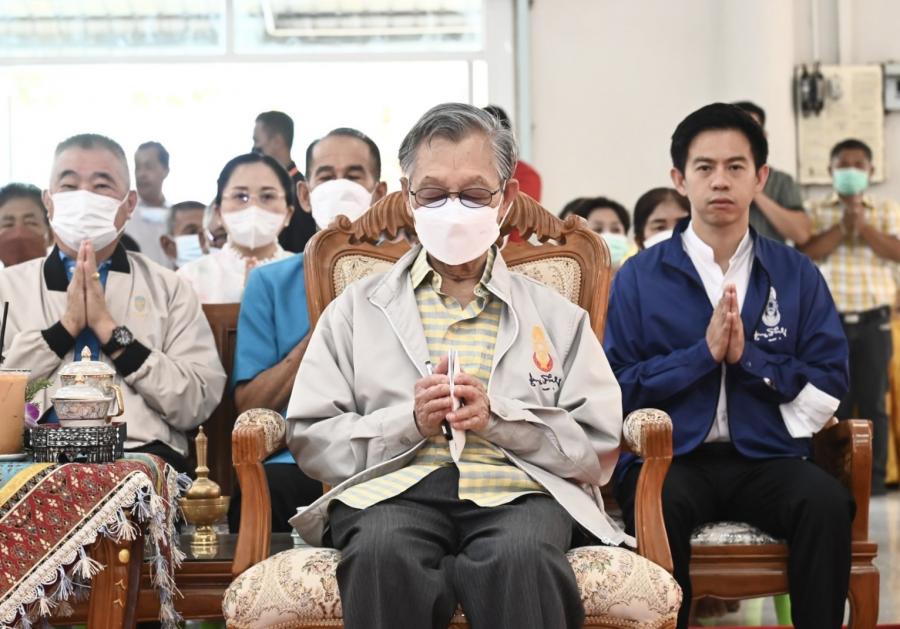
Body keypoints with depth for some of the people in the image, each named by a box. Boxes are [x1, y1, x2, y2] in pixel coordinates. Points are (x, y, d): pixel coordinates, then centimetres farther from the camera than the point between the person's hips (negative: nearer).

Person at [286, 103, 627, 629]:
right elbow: (310, 439, 11)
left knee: (521, 557, -37)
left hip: (516, 491, 0)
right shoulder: (356, 309, 20)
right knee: (384, 553, -37)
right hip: (393, 489, 0)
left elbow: (600, 449, 10)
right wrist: (410, 421, -6)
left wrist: (497, 417, -6)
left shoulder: (558, 317, 20)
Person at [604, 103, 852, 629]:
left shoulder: (798, 275, 11)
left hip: (768, 458, 1)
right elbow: (617, 388, 0)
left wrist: (749, 357, -9)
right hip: (669, 458, -1)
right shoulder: (638, 278, 7)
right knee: (661, 505, -34)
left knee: (828, 502, -29)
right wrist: (703, 353, -10)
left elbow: (828, 387, 5)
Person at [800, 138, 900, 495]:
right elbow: (806, 253, -9)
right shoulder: (817, 211, 6)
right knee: (836, 400, 2)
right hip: (830, 319, 0)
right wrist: (842, 227, -15)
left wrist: (863, 225, -15)